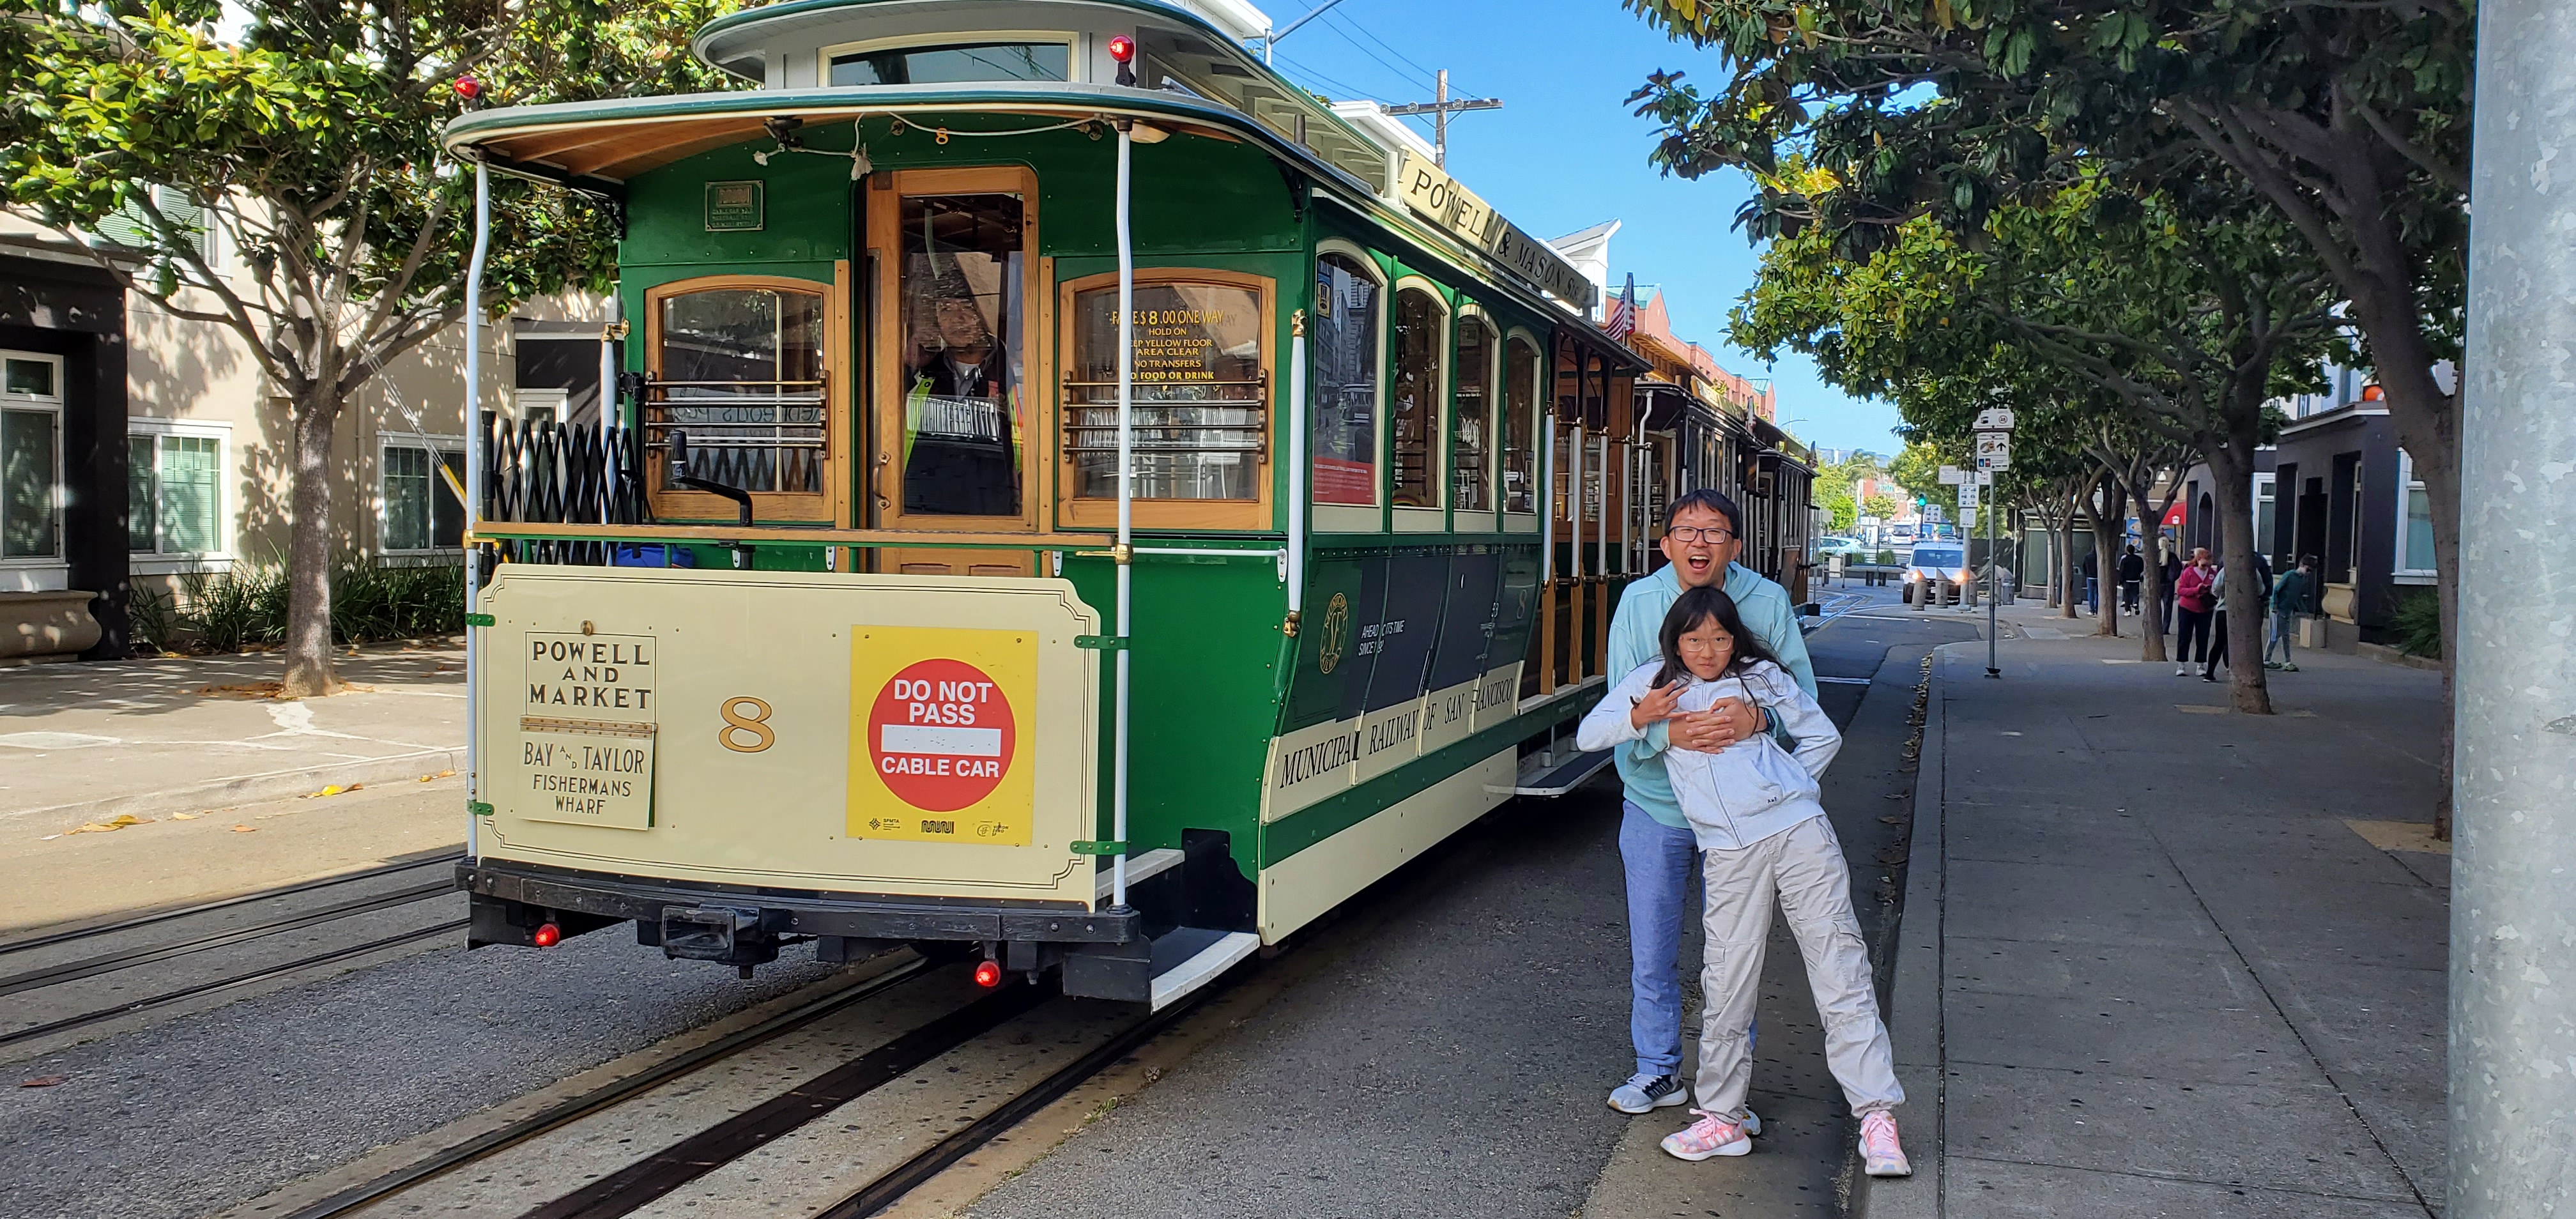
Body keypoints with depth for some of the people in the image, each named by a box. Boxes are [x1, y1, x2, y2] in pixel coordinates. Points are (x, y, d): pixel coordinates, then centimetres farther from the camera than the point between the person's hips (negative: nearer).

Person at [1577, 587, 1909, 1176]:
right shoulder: (1652, 682, 11)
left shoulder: (1761, 677, 9)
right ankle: (1723, 1117, 13)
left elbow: (1824, 736, 17)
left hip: (1799, 833, 0)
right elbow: (1587, 736, 9)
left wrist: (1781, 787, 7)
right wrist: (1640, 718, -7)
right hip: (1728, 856, 1)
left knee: (1841, 973, -3)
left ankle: (1877, 1116, 0)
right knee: (1726, 987, -1)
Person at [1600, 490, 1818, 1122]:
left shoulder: (1767, 602, -10)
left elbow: (1803, 694, -9)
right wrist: (1669, 731, -31)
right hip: (1656, 803, 1)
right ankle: (1659, 1070, 32)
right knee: (1652, 952, 12)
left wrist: (1756, 717, -31)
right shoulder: (1638, 601, -9)